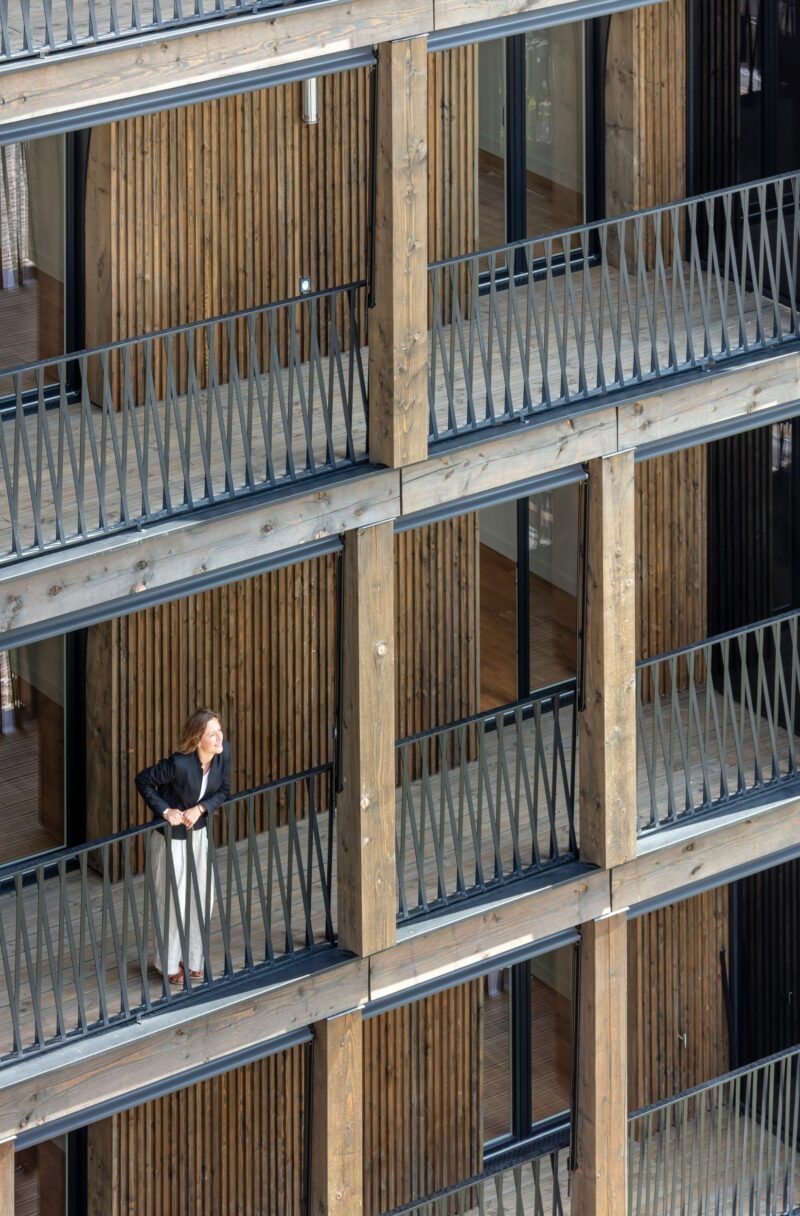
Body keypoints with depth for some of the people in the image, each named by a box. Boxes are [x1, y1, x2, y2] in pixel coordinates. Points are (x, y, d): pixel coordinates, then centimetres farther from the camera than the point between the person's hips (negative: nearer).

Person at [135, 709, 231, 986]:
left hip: (199, 831, 6)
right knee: (176, 901, 3)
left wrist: (200, 808, -18)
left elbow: (224, 791, -2)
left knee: (202, 898, 12)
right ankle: (171, 964, 22)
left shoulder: (223, 753, -16)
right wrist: (165, 810, -23)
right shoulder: (179, 763, -32)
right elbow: (143, 780, -19)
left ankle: (193, 959, 29)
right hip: (172, 835, -6)